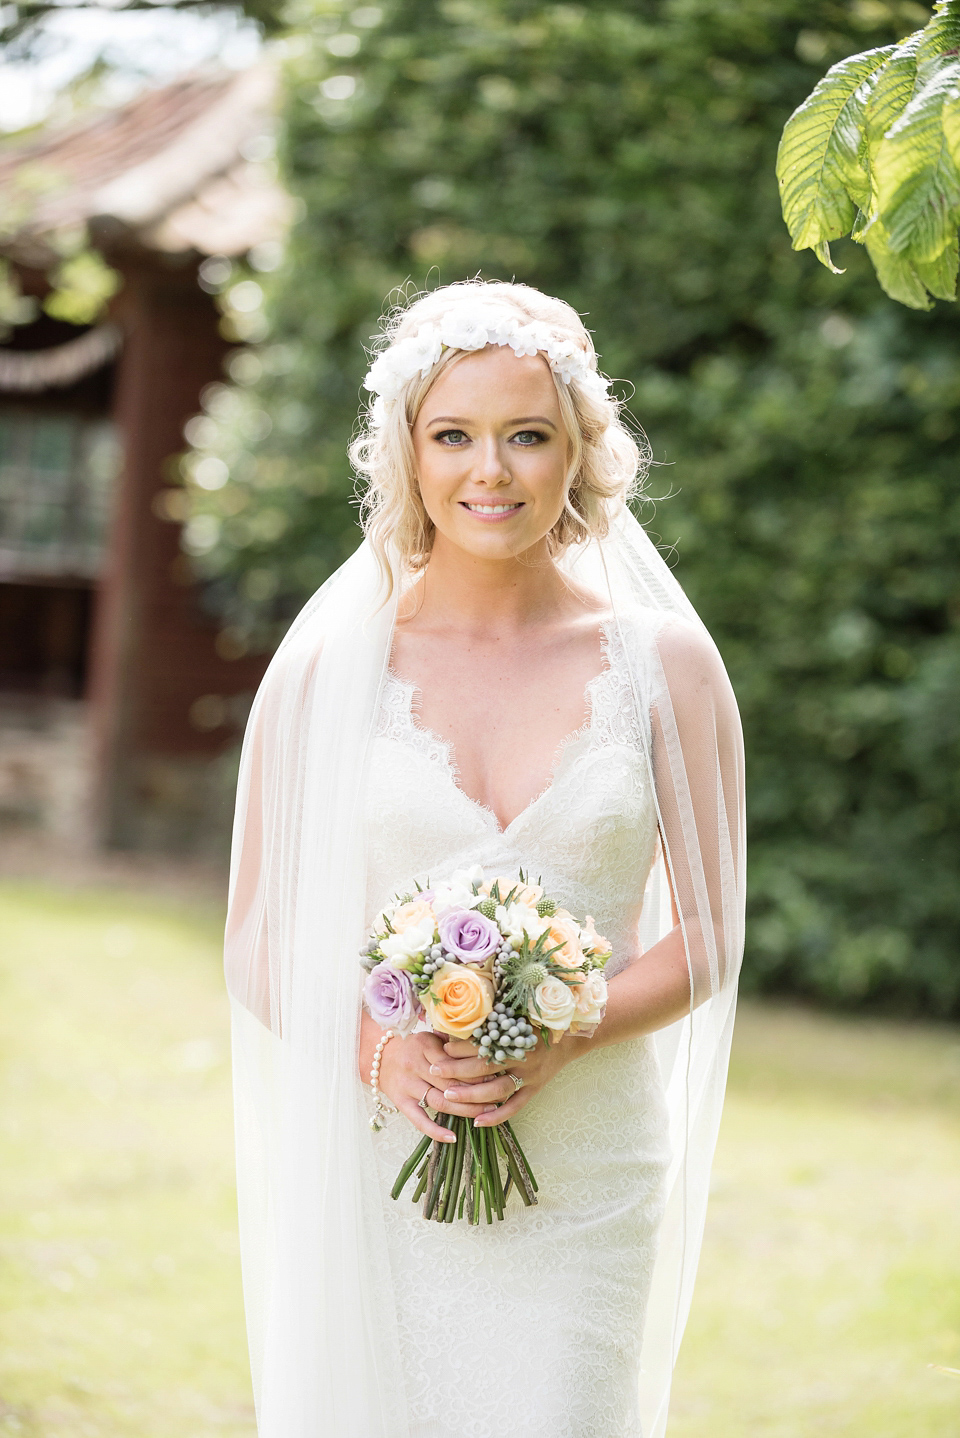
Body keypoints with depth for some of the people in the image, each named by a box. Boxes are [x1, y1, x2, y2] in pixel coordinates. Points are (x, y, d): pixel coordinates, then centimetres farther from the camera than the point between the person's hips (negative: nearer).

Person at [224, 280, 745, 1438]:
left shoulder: (662, 665, 2)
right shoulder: (327, 669, 2)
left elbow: (707, 939, 5)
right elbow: (256, 945, 5)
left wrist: (566, 1032, -13)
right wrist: (376, 1047, -15)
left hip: (585, 1181, 0)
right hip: (375, 1174, 0)